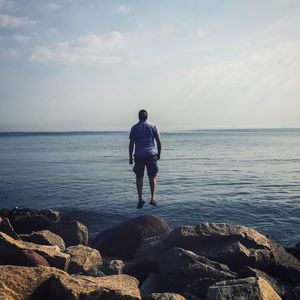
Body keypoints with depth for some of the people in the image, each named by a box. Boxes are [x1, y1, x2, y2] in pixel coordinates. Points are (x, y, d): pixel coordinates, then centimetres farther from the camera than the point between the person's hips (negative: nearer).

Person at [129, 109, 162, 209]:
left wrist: (130, 157, 5)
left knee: (139, 177, 8)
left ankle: (140, 199, 1)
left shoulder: (134, 128, 2)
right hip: (151, 155, 0)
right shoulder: (153, 126, 4)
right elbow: (159, 142, 3)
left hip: (139, 156, 0)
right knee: (152, 177, 9)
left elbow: (131, 144, -1)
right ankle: (153, 198, 3)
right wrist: (159, 154, 14)